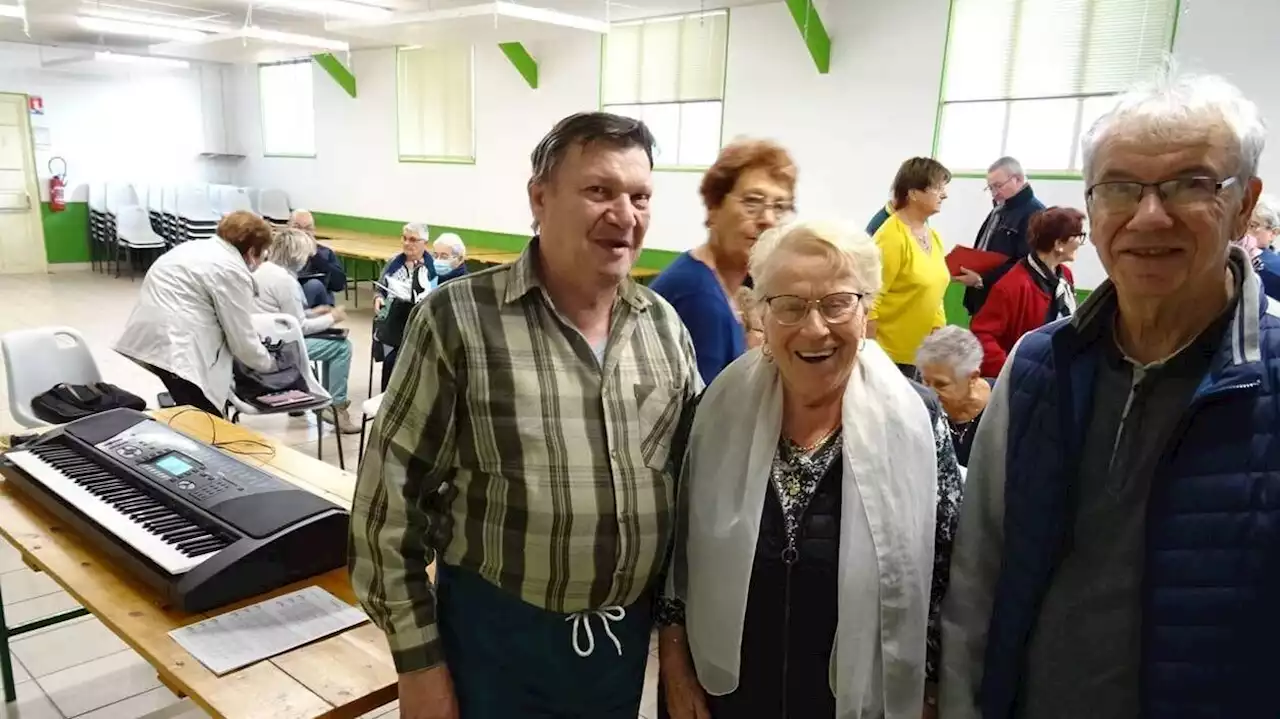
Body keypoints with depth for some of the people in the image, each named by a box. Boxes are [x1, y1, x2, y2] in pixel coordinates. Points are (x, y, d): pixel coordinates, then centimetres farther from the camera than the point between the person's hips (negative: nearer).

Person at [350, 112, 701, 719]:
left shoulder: (665, 325, -1)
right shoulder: (460, 318, -14)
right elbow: (391, 496, -11)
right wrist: (419, 661, -8)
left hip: (628, 635, 4)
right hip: (496, 635, -4)